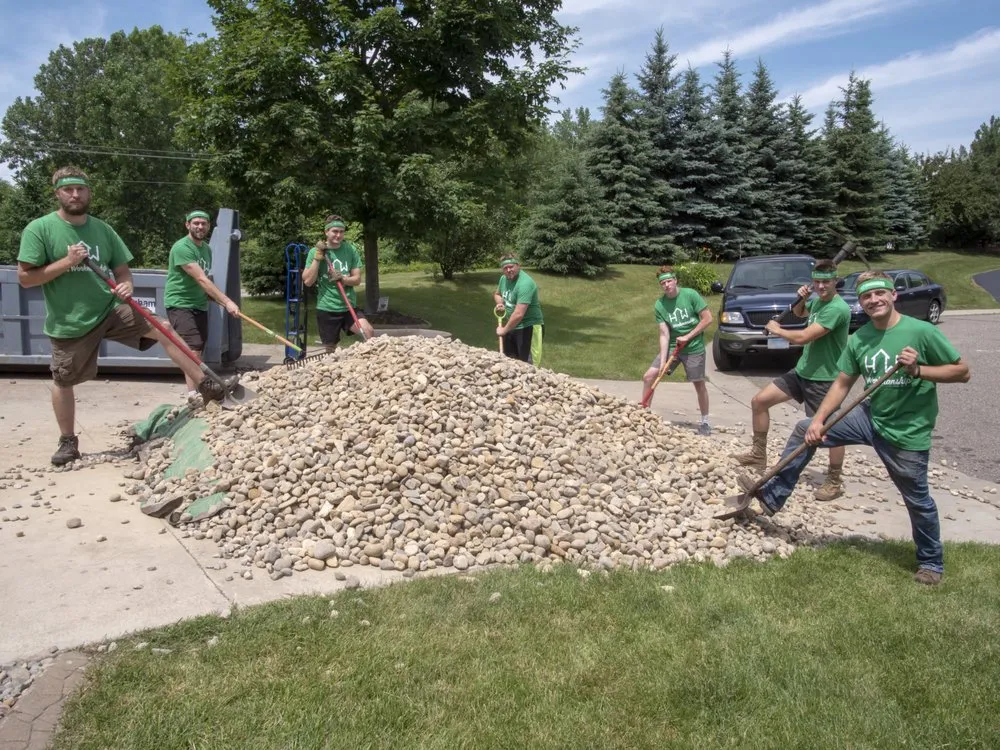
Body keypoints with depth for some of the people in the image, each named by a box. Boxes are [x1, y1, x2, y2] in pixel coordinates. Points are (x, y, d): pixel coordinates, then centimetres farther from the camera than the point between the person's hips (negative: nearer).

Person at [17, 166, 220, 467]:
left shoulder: (102, 229, 4)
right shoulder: (39, 229, -10)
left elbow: (122, 268, 10)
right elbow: (25, 277, -13)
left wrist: (126, 285, -13)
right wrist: (67, 261, -22)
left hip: (111, 309, 3)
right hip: (69, 322, -2)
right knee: (63, 381, 10)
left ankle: (204, 385, -9)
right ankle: (68, 441, 29)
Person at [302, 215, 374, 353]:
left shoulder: (351, 250, 0)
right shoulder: (315, 251, -4)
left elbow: (357, 279, -1)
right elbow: (308, 281, -12)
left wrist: (342, 279, -21)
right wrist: (317, 257, -17)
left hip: (349, 307, 1)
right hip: (326, 308, -1)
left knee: (369, 332, -22)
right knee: (330, 350, 8)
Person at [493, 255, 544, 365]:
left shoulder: (525, 283, -26)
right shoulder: (503, 279, 1)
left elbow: (519, 314, -31)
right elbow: (497, 294, 25)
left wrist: (504, 330, -19)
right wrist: (500, 303, 2)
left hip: (529, 327, -9)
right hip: (512, 326, 9)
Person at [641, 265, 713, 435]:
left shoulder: (690, 295, -13)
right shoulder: (659, 305, -6)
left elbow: (708, 319, -10)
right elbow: (664, 334, -8)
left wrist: (687, 337, -13)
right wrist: (662, 361, -17)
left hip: (694, 348, -3)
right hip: (672, 346, 3)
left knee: (699, 384, 6)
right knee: (648, 377, -5)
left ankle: (705, 422, 24)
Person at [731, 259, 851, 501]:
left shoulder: (837, 308, -23)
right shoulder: (817, 300, 6)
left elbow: (802, 337, -28)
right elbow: (799, 313, 30)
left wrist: (776, 329, -9)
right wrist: (801, 298, 6)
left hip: (823, 379, -9)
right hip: (801, 372, 9)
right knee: (759, 401, 6)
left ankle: (835, 483, 17)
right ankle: (759, 455, 18)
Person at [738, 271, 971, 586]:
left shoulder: (921, 331, -17)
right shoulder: (858, 339, -3)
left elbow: (962, 371, -12)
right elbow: (842, 383, 2)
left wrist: (918, 370, -27)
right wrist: (818, 420, -8)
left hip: (908, 432, -5)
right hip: (870, 416, 5)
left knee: (918, 500, 9)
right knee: (805, 430, 2)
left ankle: (932, 563, 34)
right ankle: (772, 496, 12)